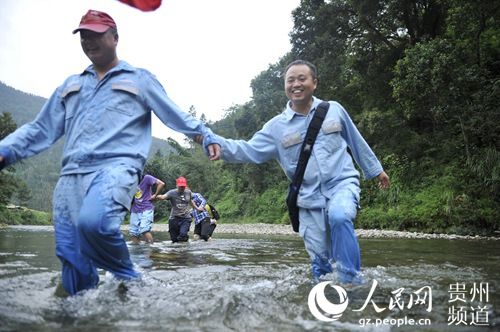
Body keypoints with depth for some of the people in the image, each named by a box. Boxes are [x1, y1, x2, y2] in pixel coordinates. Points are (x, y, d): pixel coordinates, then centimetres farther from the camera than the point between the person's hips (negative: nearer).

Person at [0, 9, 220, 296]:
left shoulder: (140, 79, 15)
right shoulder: (71, 85, 27)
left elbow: (178, 117, 13)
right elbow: (42, 129, 24)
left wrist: (206, 136, -1)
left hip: (116, 166, -5)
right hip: (71, 174, 5)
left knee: (93, 221, -33)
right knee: (71, 258, 1)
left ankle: (129, 280, -10)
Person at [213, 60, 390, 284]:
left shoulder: (333, 109, 3)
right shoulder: (277, 126, 0)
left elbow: (356, 141, 15)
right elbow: (249, 150, -11)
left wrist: (375, 169, 23)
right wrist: (217, 143, -29)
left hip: (342, 184, -1)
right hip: (309, 199, 2)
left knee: (339, 216, -35)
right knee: (319, 260, 4)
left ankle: (351, 280, -25)